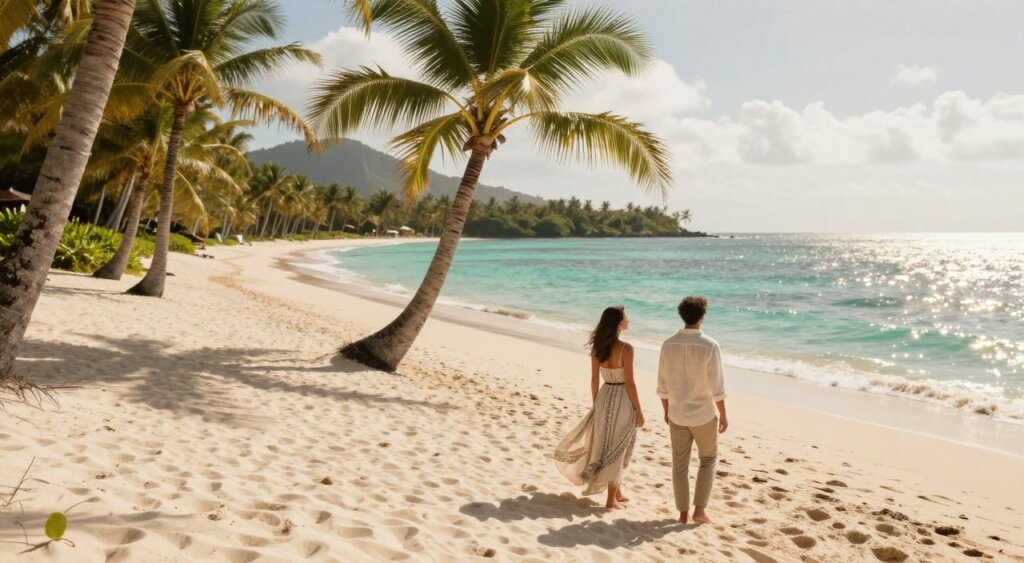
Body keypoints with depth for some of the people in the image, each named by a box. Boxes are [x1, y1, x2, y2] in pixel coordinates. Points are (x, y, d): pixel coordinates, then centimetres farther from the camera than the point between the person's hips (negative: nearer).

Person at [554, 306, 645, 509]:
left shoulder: (597, 347, -1)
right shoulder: (626, 349, -18)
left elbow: (594, 379, 5)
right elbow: (629, 383, -15)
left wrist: (596, 404, 16)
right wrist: (639, 411, -7)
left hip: (604, 397, 6)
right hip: (621, 400, -6)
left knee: (604, 446, 17)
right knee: (616, 449, 4)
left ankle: (618, 492, 32)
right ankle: (611, 500, 13)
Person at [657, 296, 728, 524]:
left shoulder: (668, 344, -6)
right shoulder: (710, 346, -17)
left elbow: (663, 383, 1)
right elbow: (717, 386, -14)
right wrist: (723, 414, -1)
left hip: (677, 415, 3)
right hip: (704, 415, -3)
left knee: (680, 464, 13)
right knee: (708, 460, 17)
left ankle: (683, 513, 20)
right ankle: (699, 509, 11)